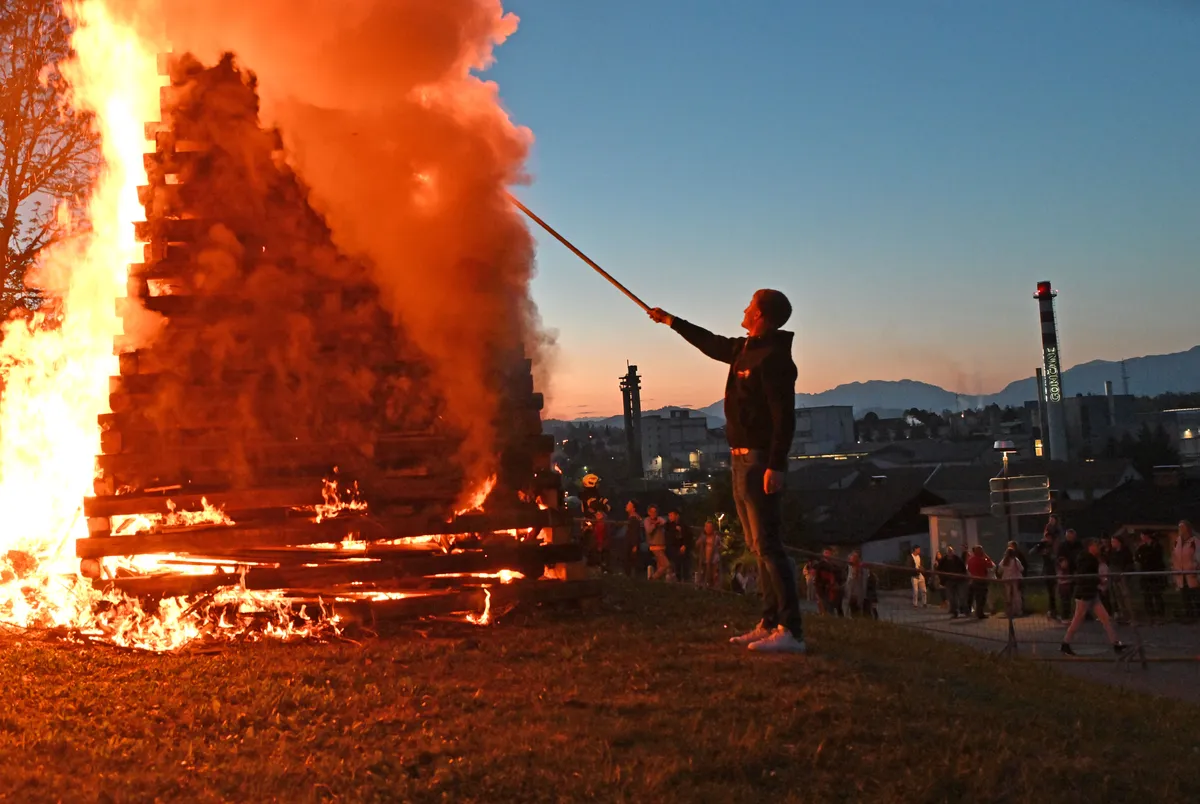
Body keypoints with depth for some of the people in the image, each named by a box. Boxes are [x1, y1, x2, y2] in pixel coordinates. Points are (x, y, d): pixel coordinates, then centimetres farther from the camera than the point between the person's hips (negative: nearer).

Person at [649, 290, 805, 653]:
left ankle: (791, 631, -15)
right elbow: (712, 343, 34)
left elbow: (784, 416, -21)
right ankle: (770, 623, 15)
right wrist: (671, 321, 42)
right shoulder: (745, 348, 14)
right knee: (759, 548, 10)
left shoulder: (773, 357, -15)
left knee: (768, 546, -13)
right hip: (742, 459, 10)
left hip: (760, 462, -10)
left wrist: (776, 466, -26)